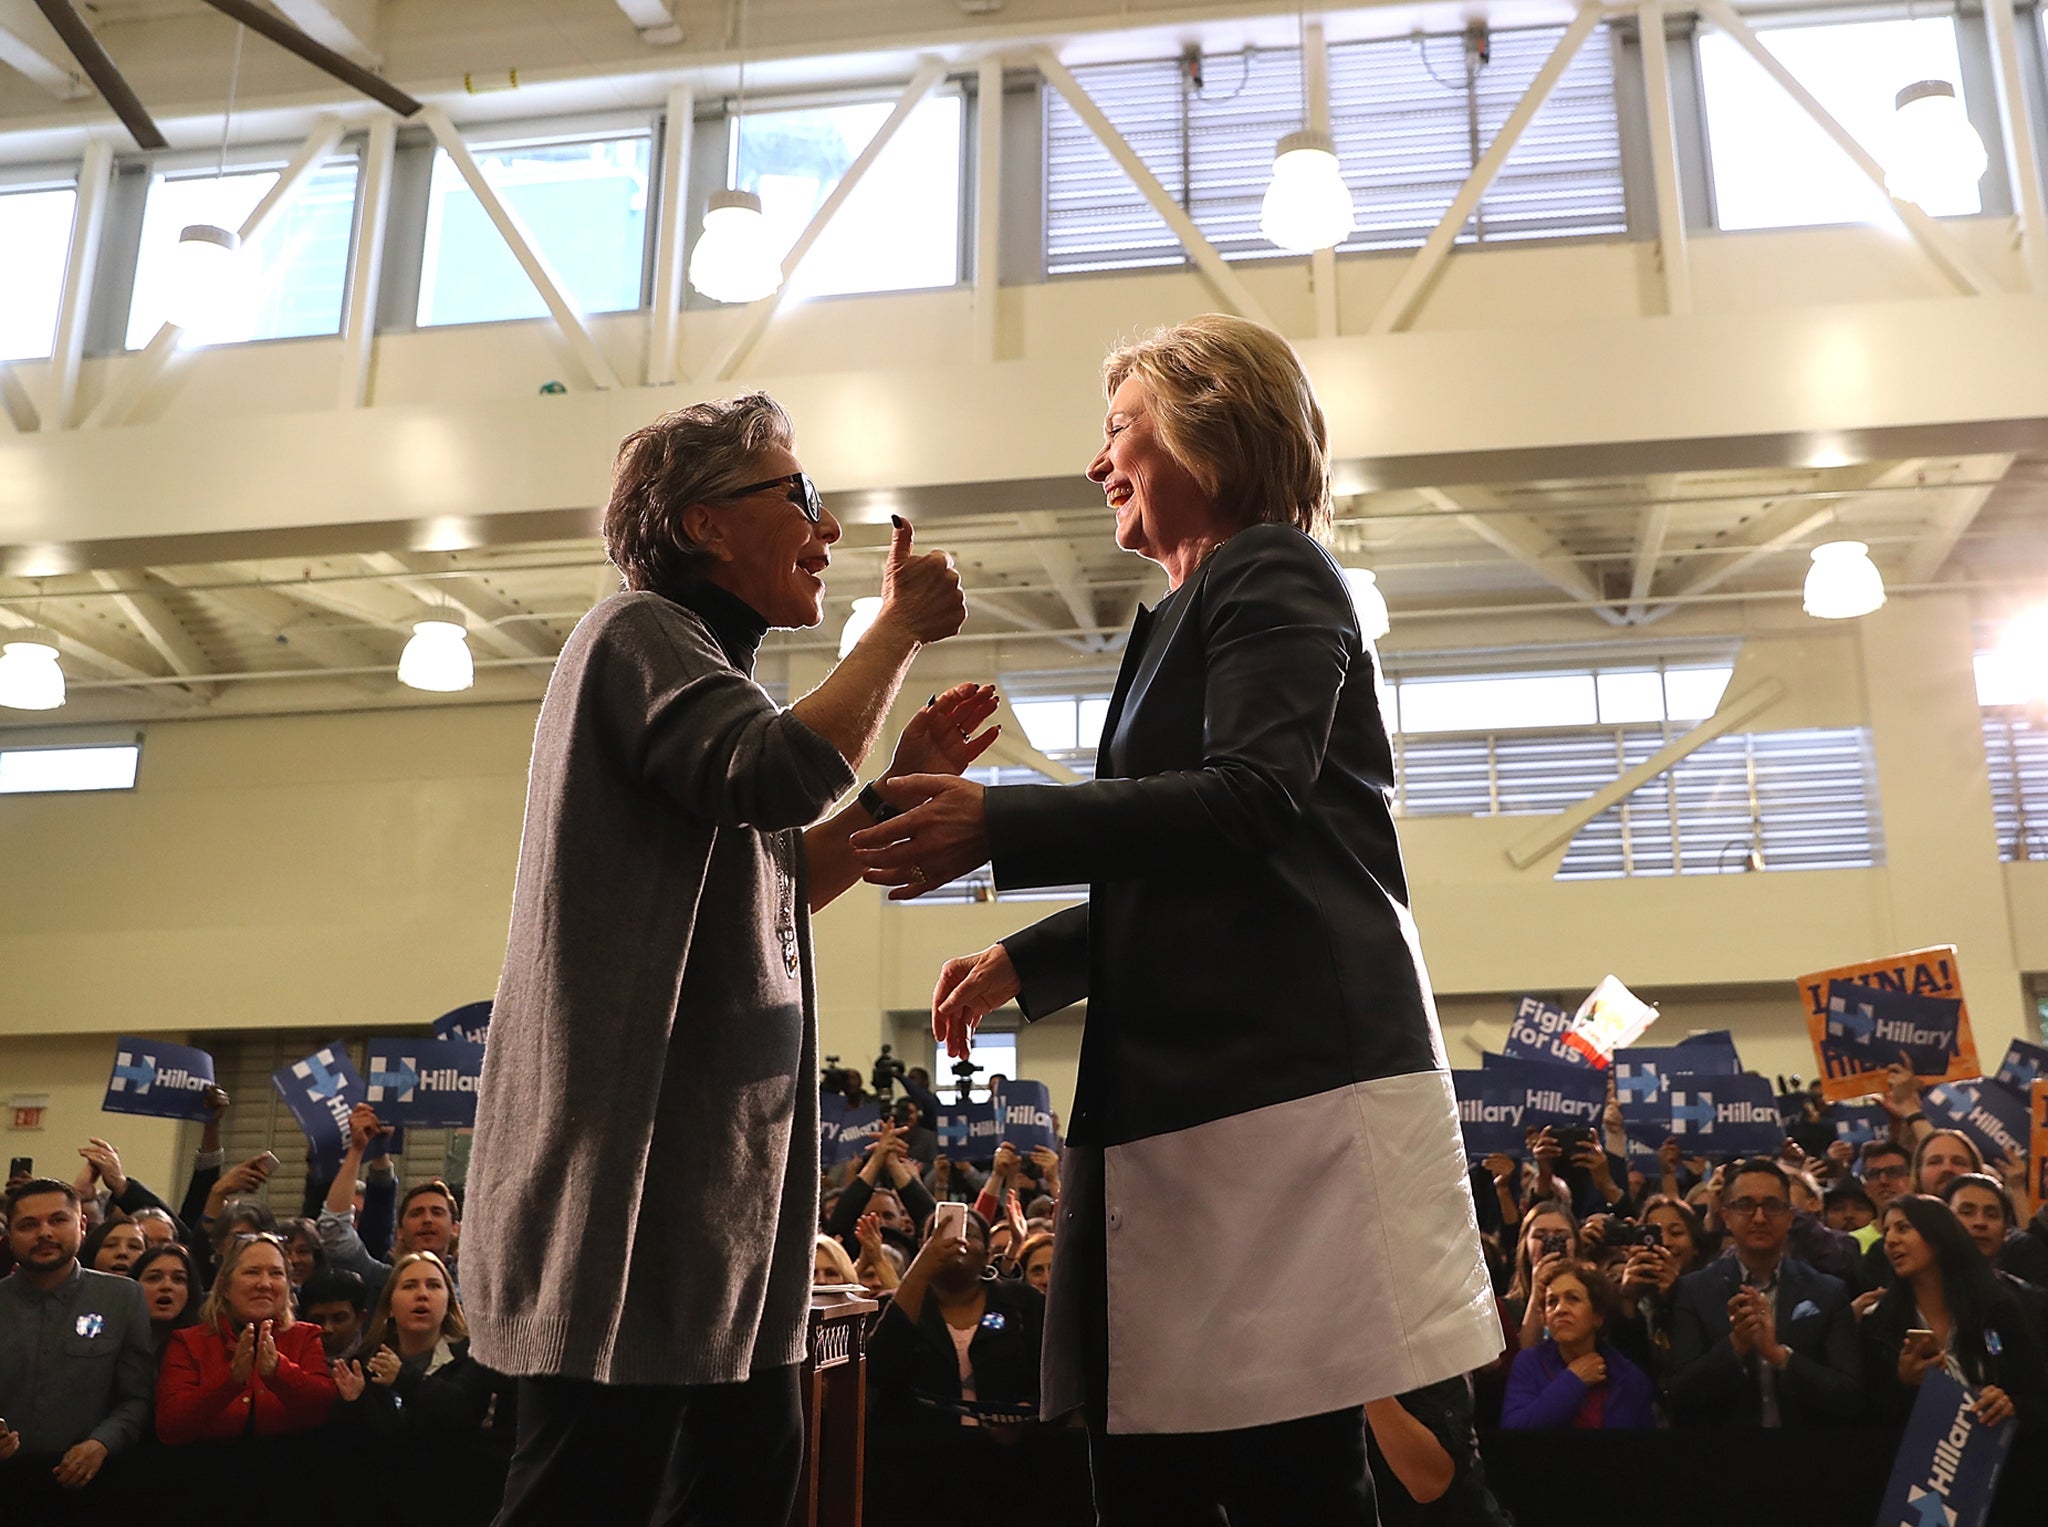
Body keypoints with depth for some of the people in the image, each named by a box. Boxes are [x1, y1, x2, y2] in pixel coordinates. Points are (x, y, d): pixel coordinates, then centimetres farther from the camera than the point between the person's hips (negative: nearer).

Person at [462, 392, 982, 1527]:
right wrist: (902, 624, -12)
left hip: (716, 1168, 10)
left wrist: (901, 785, 12)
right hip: (638, 1164, -10)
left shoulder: (702, 662, 23)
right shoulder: (641, 632, -7)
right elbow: (782, 775, -26)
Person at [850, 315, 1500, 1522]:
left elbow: (1253, 801, -18)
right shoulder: (1203, 610, 27)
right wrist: (1030, 962, 23)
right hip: (1214, 1076, 10)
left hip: (1277, 1072, -10)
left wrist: (999, 827, -21)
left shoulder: (1269, 573, -2)